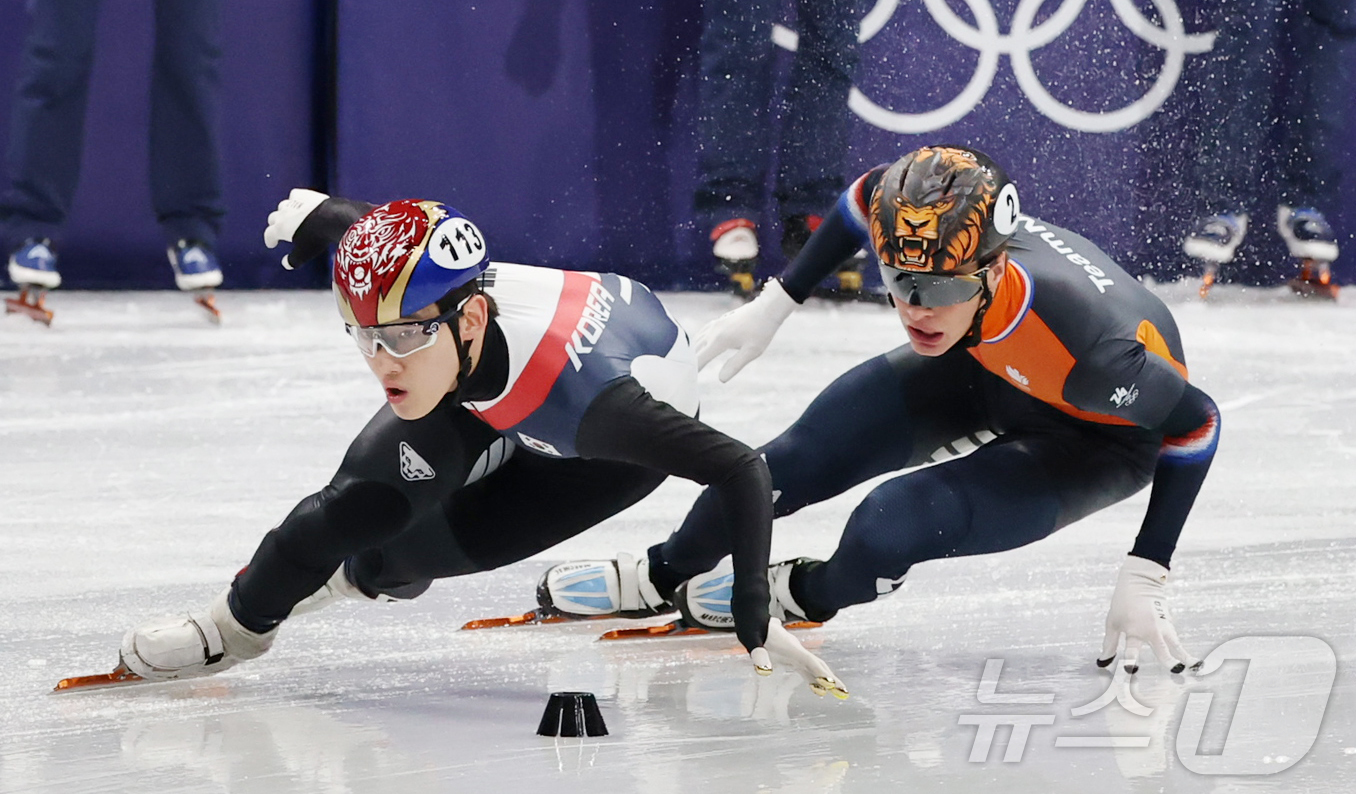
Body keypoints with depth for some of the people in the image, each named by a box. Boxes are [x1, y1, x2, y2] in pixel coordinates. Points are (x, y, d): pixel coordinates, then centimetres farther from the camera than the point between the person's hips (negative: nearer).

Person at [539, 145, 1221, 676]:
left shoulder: (1084, 343, -45)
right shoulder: (918, 229, -31)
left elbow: (1196, 424, -29)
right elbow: (866, 196, -5)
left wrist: (1144, 579, -27)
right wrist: (773, 305, 2)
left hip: (1094, 438, -5)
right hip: (983, 366, 5)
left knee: (890, 529, -23)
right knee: (798, 460, 1)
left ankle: (806, 595, 13)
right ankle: (667, 574, 32)